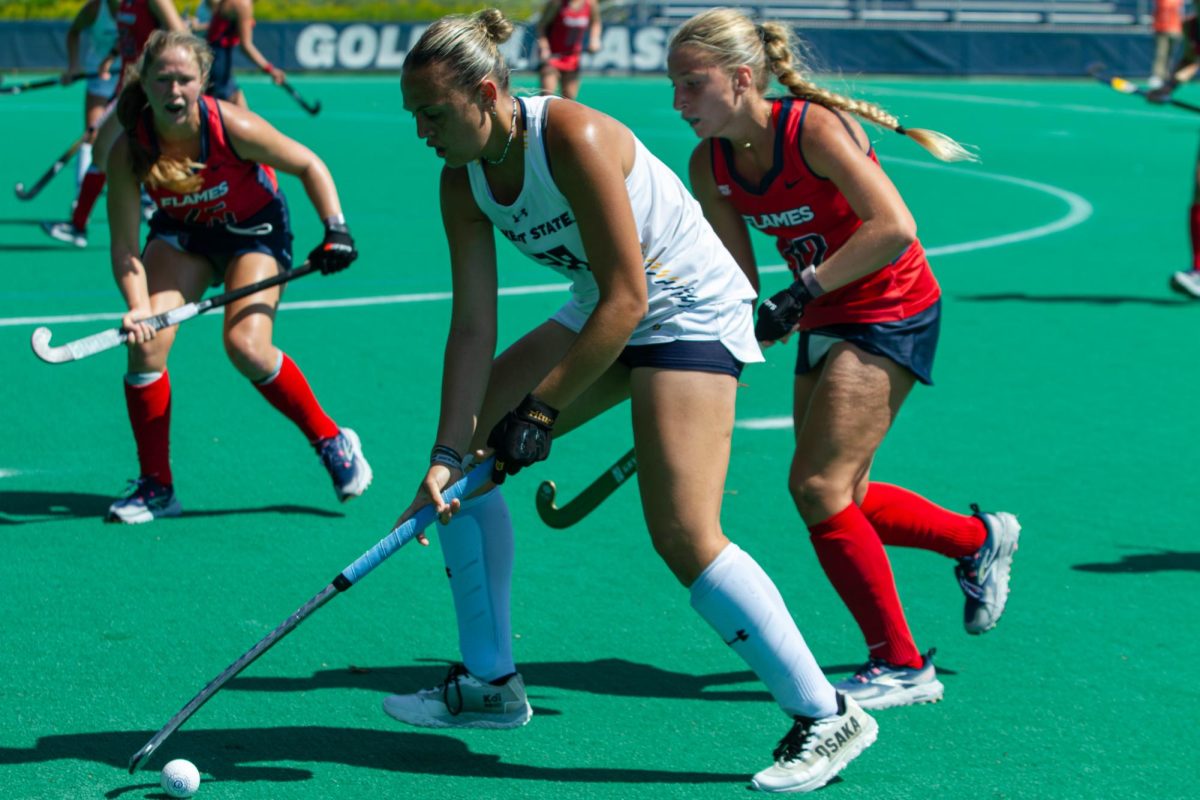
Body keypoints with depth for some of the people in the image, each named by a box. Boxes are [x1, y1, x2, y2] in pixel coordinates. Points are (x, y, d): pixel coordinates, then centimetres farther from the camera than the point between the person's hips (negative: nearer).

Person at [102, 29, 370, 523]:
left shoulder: (233, 128, -30)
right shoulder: (128, 152, -25)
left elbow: (308, 166, -13)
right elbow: (124, 246, -22)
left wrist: (335, 230, -23)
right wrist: (137, 308, -38)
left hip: (253, 230, -3)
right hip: (181, 233, 3)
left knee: (246, 347, -23)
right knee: (146, 343, -17)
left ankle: (332, 442, 2)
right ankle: (155, 487, -1)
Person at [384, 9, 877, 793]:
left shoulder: (574, 138, -29)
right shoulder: (463, 181, -5)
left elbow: (627, 300, -27)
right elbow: (473, 327, -5)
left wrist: (542, 411, -22)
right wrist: (449, 453, -15)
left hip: (689, 310, -9)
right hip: (604, 311, 9)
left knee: (684, 536, -18)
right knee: (465, 446, 3)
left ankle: (825, 716, -7)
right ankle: (490, 683, 15)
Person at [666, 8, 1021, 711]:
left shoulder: (815, 127, -24)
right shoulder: (710, 166, -4)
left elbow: (894, 229, -31)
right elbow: (738, 275, 5)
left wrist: (799, 295, -31)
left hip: (891, 313, -8)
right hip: (824, 323, 8)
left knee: (818, 485, -16)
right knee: (839, 497, 12)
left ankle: (901, 666, -4)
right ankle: (980, 539, 38)